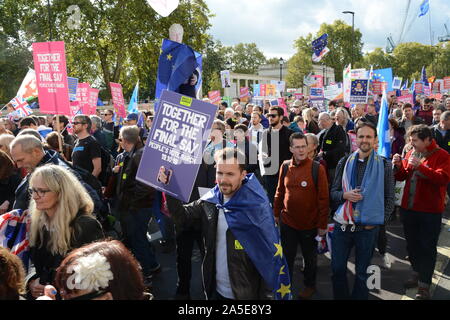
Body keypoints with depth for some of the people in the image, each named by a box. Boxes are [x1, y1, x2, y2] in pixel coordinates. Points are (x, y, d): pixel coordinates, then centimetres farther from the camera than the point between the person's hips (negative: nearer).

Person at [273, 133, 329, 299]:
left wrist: (322, 224, -11)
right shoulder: (285, 166, -3)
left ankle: (310, 285, 40)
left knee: (310, 257, 18)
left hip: (310, 224, -2)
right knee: (287, 256, 16)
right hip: (288, 222, 2)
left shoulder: (317, 168, -13)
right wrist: (276, 213, 10)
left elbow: (323, 198, -12)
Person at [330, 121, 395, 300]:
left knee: (361, 273, 12)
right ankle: (340, 297, 31)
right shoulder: (345, 162, 4)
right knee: (337, 269, 10)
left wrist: (378, 220, -6)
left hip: (367, 228, -2)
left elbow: (389, 198, 3)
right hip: (342, 225, 2)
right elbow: (333, 192, 7)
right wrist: (345, 195, -14)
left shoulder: (383, 166, -1)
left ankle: (359, 297, 32)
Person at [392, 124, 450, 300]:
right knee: (412, 244, 17)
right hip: (409, 207, 6)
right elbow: (402, 177, 12)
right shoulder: (411, 153, 8)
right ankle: (417, 272, 37)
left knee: (427, 247, 2)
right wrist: (399, 166, -8)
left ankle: (424, 285, 10)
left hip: (430, 211, -6)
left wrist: (420, 166, -30)